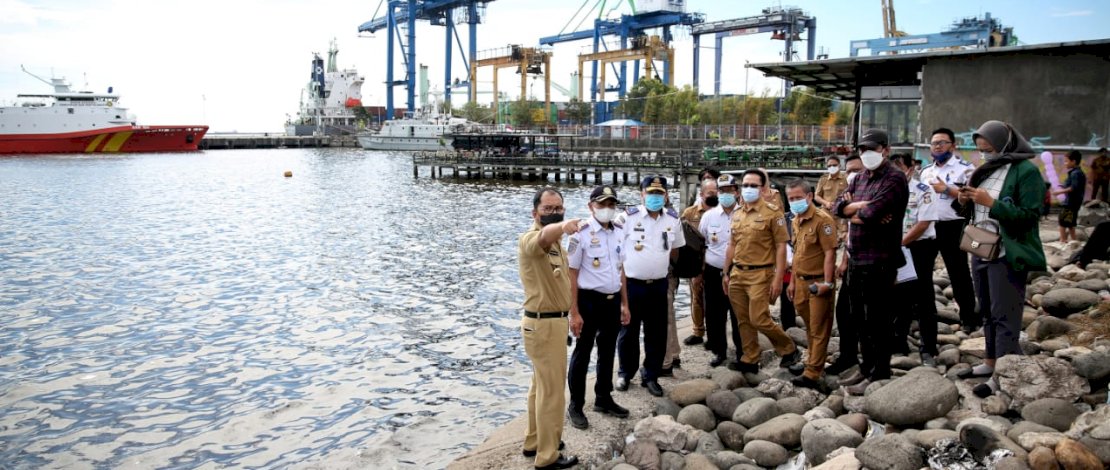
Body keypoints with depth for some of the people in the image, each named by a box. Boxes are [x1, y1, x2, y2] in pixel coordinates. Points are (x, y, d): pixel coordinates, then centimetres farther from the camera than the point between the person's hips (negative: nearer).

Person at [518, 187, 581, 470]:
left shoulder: (555, 243, 11)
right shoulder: (530, 240, -19)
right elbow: (544, 236, -45)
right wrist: (562, 226, -67)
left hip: (553, 321, 10)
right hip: (543, 324, -10)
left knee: (541, 385, 19)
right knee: (553, 390, -2)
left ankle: (535, 442, 34)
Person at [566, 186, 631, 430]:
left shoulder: (619, 233, 5)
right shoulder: (581, 234, -14)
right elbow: (571, 274, -14)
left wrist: (624, 304, 13)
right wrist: (574, 313, -16)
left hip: (613, 300, 6)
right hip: (589, 300, -6)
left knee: (608, 352, 18)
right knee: (582, 354, 6)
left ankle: (603, 398, 35)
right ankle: (575, 405, 19)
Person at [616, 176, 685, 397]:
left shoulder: (673, 220, 4)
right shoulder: (629, 217, -8)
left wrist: (662, 267, 14)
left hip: (658, 285, 3)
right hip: (631, 284, -3)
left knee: (657, 334, 8)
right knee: (628, 331, 9)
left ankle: (651, 376, 23)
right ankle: (625, 372, 27)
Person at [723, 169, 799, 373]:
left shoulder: (773, 212, -7)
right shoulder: (737, 215, 12)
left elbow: (781, 247, -9)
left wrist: (778, 279, -14)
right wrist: (726, 273, 16)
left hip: (760, 274, -6)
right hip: (737, 274, 6)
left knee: (759, 319, -9)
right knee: (743, 321, 9)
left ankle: (789, 349, 12)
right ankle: (750, 360, 20)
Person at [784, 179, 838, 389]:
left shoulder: (822, 219, -14)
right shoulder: (796, 221, 12)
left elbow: (830, 253, -18)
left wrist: (827, 283, -21)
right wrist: (792, 282, 19)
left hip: (818, 283, -8)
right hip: (801, 282, 8)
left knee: (819, 330, -1)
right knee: (810, 327, 18)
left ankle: (812, 375, 1)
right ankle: (812, 363, 30)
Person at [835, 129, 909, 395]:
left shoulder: (894, 179, -10)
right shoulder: (859, 179, 16)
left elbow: (871, 213, -22)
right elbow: (840, 207, 4)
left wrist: (853, 210, -3)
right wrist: (864, 206, -12)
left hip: (880, 260, -8)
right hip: (856, 259, 8)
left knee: (878, 319, -2)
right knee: (861, 317, 15)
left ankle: (879, 375, 7)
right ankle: (867, 367, 27)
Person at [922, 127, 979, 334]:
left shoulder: (965, 168, -5)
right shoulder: (926, 171, 15)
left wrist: (947, 189, -20)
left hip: (953, 227, -6)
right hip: (927, 226, 6)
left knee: (958, 272, 0)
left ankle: (968, 316, 12)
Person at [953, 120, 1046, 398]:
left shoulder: (1026, 171, -9)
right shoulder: (988, 169, 14)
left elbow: (1029, 215, -15)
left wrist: (990, 202, -21)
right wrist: (966, 202, -1)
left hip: (1007, 255, -8)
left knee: (1004, 315, -5)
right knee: (988, 311, 15)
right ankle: (990, 362, 25)